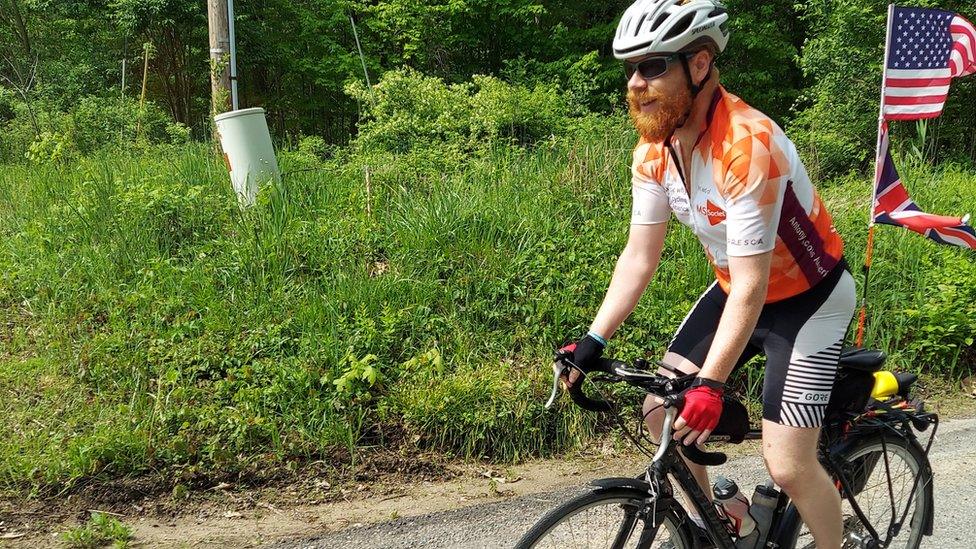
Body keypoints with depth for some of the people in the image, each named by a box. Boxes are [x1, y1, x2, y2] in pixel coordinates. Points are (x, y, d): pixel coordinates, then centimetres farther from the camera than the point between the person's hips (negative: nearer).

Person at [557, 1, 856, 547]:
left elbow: (751, 287, -32)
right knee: (661, 408, 3)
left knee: (788, 466, -11)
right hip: (736, 288, 7)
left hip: (808, 297, -7)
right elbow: (640, 255, -3)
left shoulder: (747, 147, -33)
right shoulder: (655, 148, -10)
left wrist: (709, 385, -35)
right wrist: (592, 343, -8)